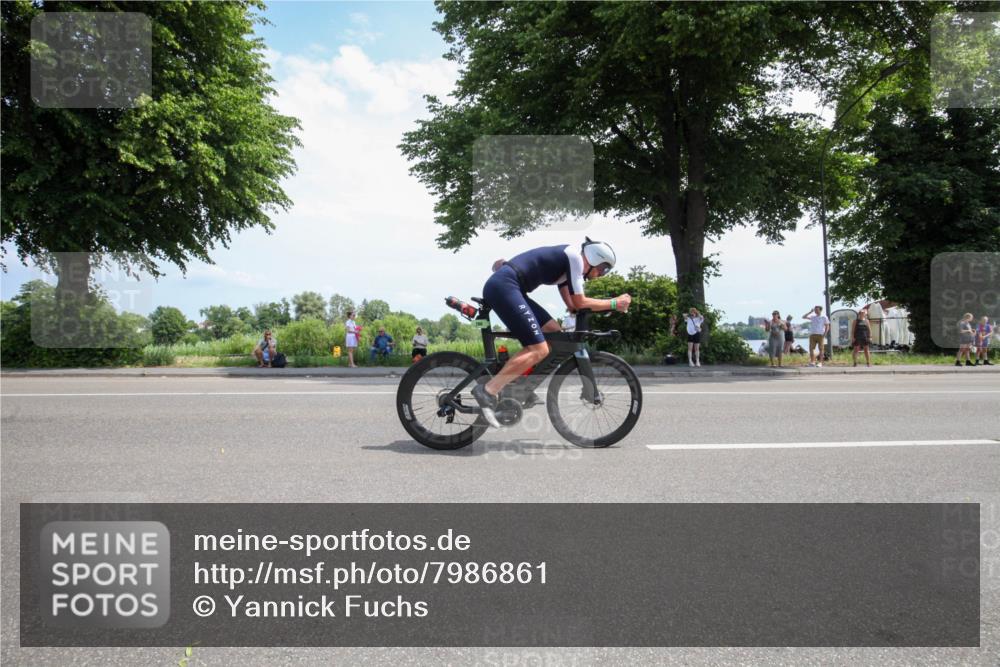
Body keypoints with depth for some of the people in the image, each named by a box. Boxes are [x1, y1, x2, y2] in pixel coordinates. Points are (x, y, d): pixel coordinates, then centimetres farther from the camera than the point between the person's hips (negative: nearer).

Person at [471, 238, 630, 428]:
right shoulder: (574, 256, -3)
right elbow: (580, 303, -2)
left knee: (554, 331, 11)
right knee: (539, 350, -14)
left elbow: (572, 305, 25)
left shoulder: (564, 261, 25)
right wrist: (614, 303, 7)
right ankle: (488, 391, -17)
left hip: (502, 287, 10)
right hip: (503, 287, -10)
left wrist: (607, 305, 18)